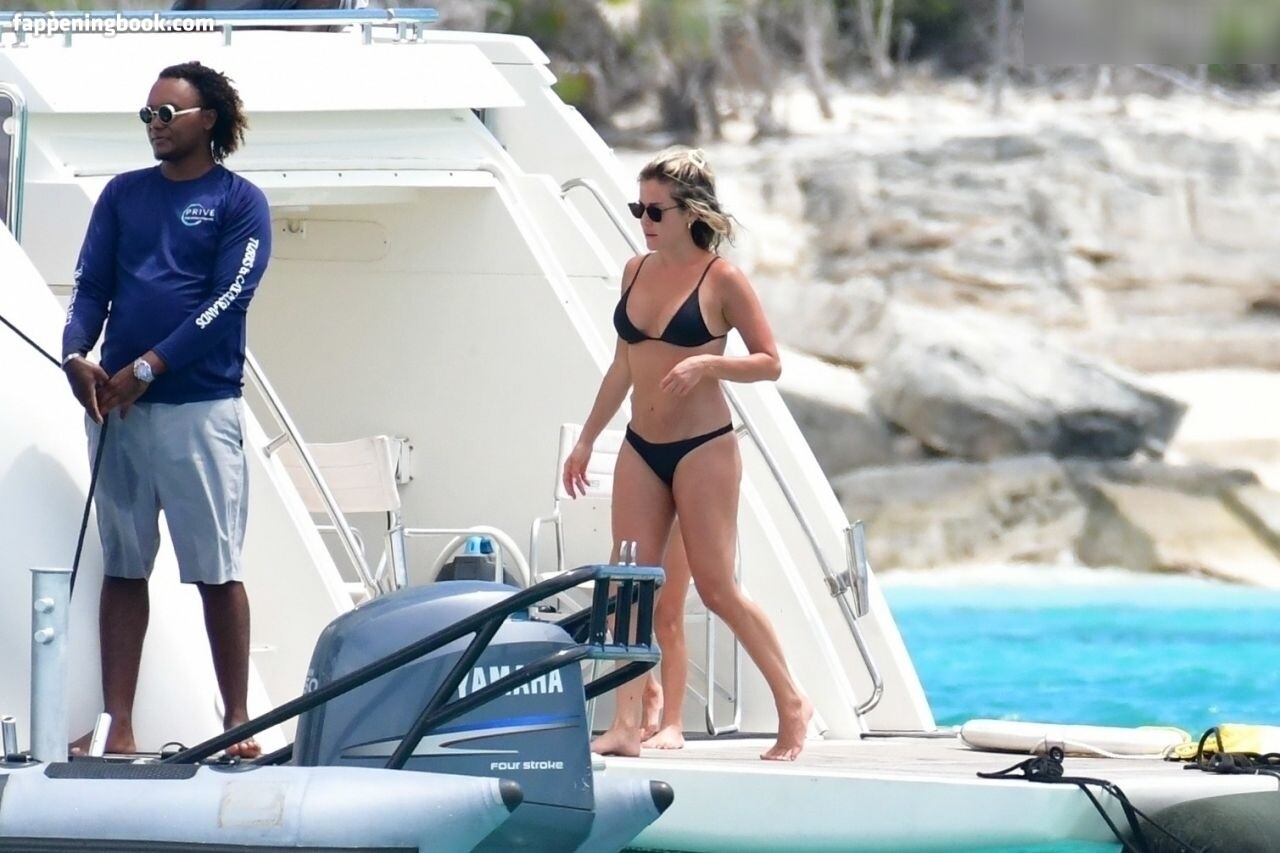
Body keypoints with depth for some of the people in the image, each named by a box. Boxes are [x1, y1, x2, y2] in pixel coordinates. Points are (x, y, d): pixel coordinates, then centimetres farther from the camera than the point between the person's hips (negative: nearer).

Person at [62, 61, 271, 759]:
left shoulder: (240, 203, 1)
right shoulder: (123, 195, 14)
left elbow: (227, 300, -8)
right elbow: (91, 286, 9)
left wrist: (146, 368, -15)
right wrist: (76, 356, -12)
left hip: (200, 407, -4)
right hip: (116, 406, 4)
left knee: (216, 572, -3)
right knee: (122, 568, 5)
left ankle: (237, 721, 3)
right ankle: (118, 726, 5)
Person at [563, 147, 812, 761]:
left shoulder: (721, 279, -8)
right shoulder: (637, 272, 10)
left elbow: (769, 363, -6)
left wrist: (707, 364, -22)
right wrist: (587, 439, 19)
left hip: (703, 448, -6)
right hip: (641, 449, 6)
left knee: (716, 588, -4)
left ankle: (792, 704, 12)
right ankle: (626, 726, -5)